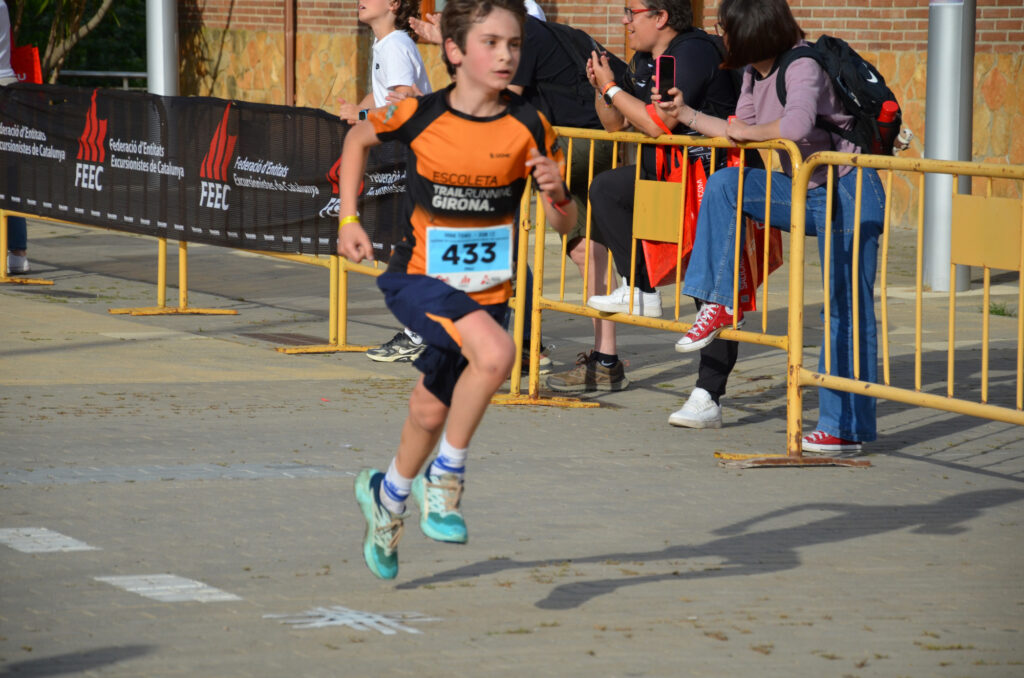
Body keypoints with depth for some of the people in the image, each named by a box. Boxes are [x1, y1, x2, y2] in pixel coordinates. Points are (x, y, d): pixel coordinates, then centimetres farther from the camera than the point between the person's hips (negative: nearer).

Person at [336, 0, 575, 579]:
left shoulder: (528, 126, -10)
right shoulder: (420, 116, -13)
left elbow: (565, 223, -6)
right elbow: (359, 139, 9)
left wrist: (556, 192, -28)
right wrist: (350, 218, 3)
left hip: (486, 289, 3)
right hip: (419, 278, -3)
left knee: (431, 411, 14)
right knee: (495, 354, -30)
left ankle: (389, 495, 45)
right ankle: (446, 478, -10)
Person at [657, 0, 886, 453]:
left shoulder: (803, 68, -21)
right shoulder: (754, 73, 7)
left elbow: (797, 125, -39)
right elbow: (740, 132, 17)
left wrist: (749, 131, -22)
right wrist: (686, 114, 11)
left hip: (847, 195, -9)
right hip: (804, 191, 9)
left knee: (846, 308, -6)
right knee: (724, 183, -8)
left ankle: (847, 428, -3)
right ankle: (719, 302, -4)